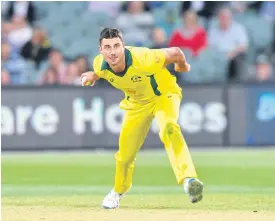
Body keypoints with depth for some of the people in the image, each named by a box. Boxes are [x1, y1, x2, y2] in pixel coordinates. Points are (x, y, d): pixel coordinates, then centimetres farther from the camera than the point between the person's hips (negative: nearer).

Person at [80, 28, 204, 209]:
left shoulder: (143, 59, -38)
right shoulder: (100, 64, -21)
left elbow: (175, 53, -20)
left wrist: (183, 66, 0)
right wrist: (93, 75, -10)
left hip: (163, 95, -5)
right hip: (137, 103, 5)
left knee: (168, 128, -36)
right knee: (125, 153, 8)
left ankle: (188, 179, -49)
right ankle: (118, 191, 40)